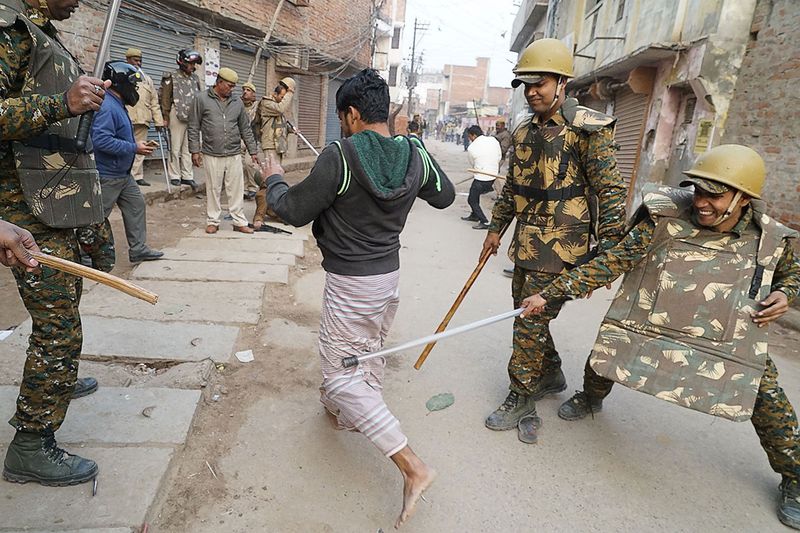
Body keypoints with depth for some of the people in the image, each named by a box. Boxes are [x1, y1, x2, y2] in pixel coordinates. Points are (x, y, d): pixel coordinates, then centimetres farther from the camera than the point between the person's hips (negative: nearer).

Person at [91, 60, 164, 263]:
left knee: (136, 206, 14)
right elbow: (101, 140, -29)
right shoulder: (107, 107, -21)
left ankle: (138, 249, 21)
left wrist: (137, 144, 8)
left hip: (123, 174, 10)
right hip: (107, 176, -10)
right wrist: (134, 148, -23)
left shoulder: (118, 105, 13)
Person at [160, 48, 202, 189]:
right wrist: (166, 117, -7)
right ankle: (175, 176, 6)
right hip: (177, 115, -5)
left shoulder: (195, 79, 15)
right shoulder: (172, 77, 0)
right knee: (175, 148, -1)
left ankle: (187, 176, 10)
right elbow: (165, 98, -2)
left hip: (192, 117, 5)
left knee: (188, 148, 6)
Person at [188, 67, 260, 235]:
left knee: (236, 190, 4)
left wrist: (253, 151, 12)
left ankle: (239, 222, 12)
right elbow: (194, 127, 2)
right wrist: (195, 150, -3)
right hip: (212, 155, -2)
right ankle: (213, 221, 17)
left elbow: (245, 129, 14)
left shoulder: (237, 102, 10)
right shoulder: (202, 99, 1)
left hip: (234, 155, 2)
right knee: (213, 189, 5)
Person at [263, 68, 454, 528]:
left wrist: (274, 179, 7)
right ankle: (348, 413, 53)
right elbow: (445, 196, 13)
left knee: (342, 376, 3)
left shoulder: (340, 156, -22)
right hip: (390, 274, 7)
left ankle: (413, 467, -1)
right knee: (369, 354, 26)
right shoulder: (416, 155, -4)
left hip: (350, 283, -7)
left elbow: (294, 211, -12)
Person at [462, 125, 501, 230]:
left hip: (481, 179, -7)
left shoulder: (471, 148, -12)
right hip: (493, 177, 7)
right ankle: (474, 215, 39)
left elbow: (472, 165, 3)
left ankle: (484, 222, 4)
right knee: (475, 194, 26)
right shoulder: (494, 140, 0)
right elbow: (499, 158, 7)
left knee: (472, 200, 8)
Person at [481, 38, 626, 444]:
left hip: (560, 245, -8)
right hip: (526, 242, 8)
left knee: (532, 320, -5)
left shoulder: (588, 129, -11)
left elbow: (610, 190, -13)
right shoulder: (525, 131, 11)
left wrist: (609, 247, -17)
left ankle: (521, 401, 11)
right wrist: (496, 227, 22)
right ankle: (551, 375, 38)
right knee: (527, 313, 16)